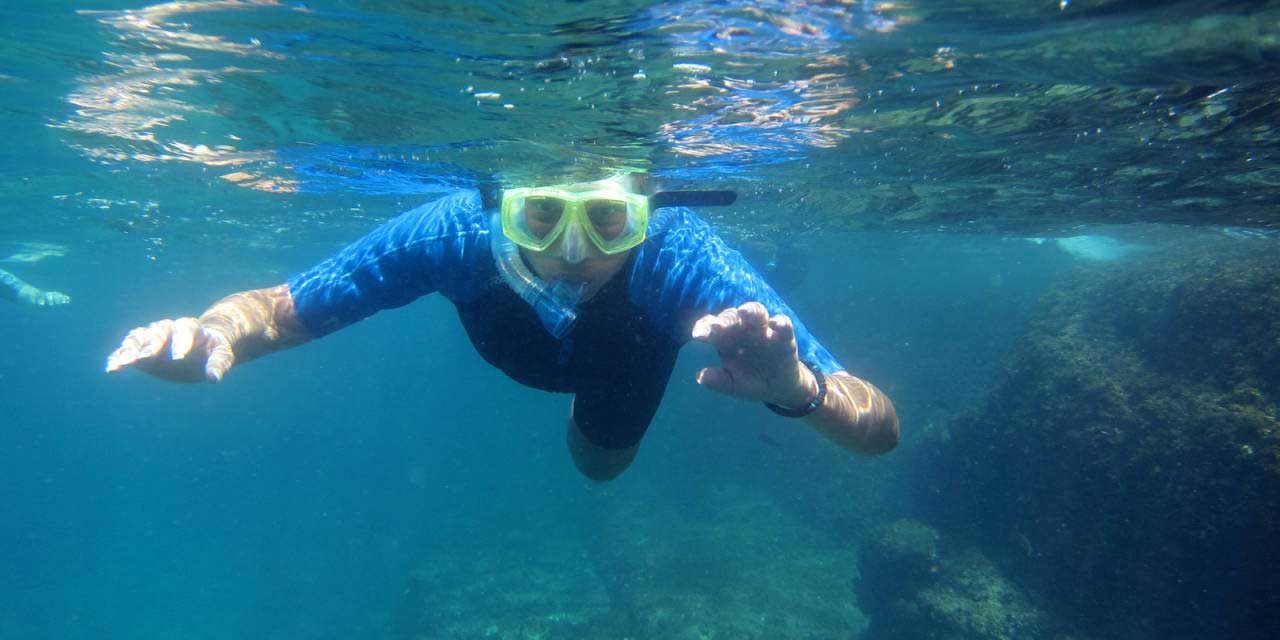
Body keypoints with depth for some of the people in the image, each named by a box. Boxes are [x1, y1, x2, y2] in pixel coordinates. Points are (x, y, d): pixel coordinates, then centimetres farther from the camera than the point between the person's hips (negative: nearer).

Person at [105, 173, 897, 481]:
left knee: (601, 463, 27)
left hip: (635, 335, -1)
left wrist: (799, 387, -69)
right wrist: (211, 332, -56)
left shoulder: (677, 255, -47)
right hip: (522, 326, 1)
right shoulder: (455, 234, -44)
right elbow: (279, 308, -33)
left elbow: (883, 429, -47)